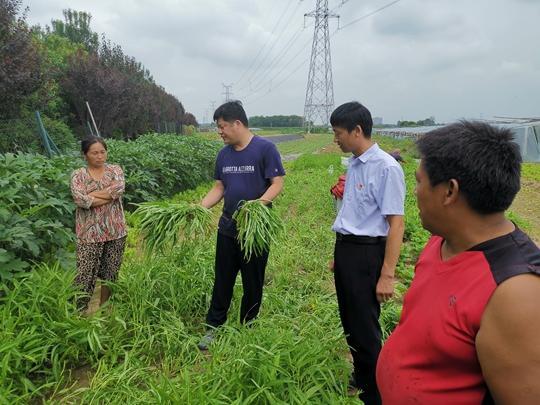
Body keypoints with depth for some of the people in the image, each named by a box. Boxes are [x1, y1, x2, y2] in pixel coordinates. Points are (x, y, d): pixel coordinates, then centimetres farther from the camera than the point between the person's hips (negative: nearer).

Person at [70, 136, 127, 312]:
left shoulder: (115, 170, 4)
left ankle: (104, 307, 31)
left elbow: (118, 189, -16)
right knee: (86, 273, 1)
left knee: (111, 271, 13)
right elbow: (80, 199, -19)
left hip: (115, 230, 2)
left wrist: (91, 195, -15)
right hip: (90, 232, -2)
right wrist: (108, 196, -15)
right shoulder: (78, 175, -2)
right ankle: (81, 310, 19)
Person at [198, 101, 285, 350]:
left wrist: (260, 202, -29)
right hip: (228, 227, 5)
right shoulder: (224, 154, 7)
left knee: (252, 282, 10)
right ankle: (214, 327, 27)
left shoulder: (265, 148, -11)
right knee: (222, 280, 14)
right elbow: (218, 188, 11)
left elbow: (277, 183, -13)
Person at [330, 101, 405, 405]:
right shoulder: (354, 164, 8)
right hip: (345, 249, 8)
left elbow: (396, 224, -18)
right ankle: (360, 378, 43)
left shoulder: (386, 167, -17)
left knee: (365, 328, 6)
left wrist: (387, 275, -19)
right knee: (350, 322, 21)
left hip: (367, 253, -8)